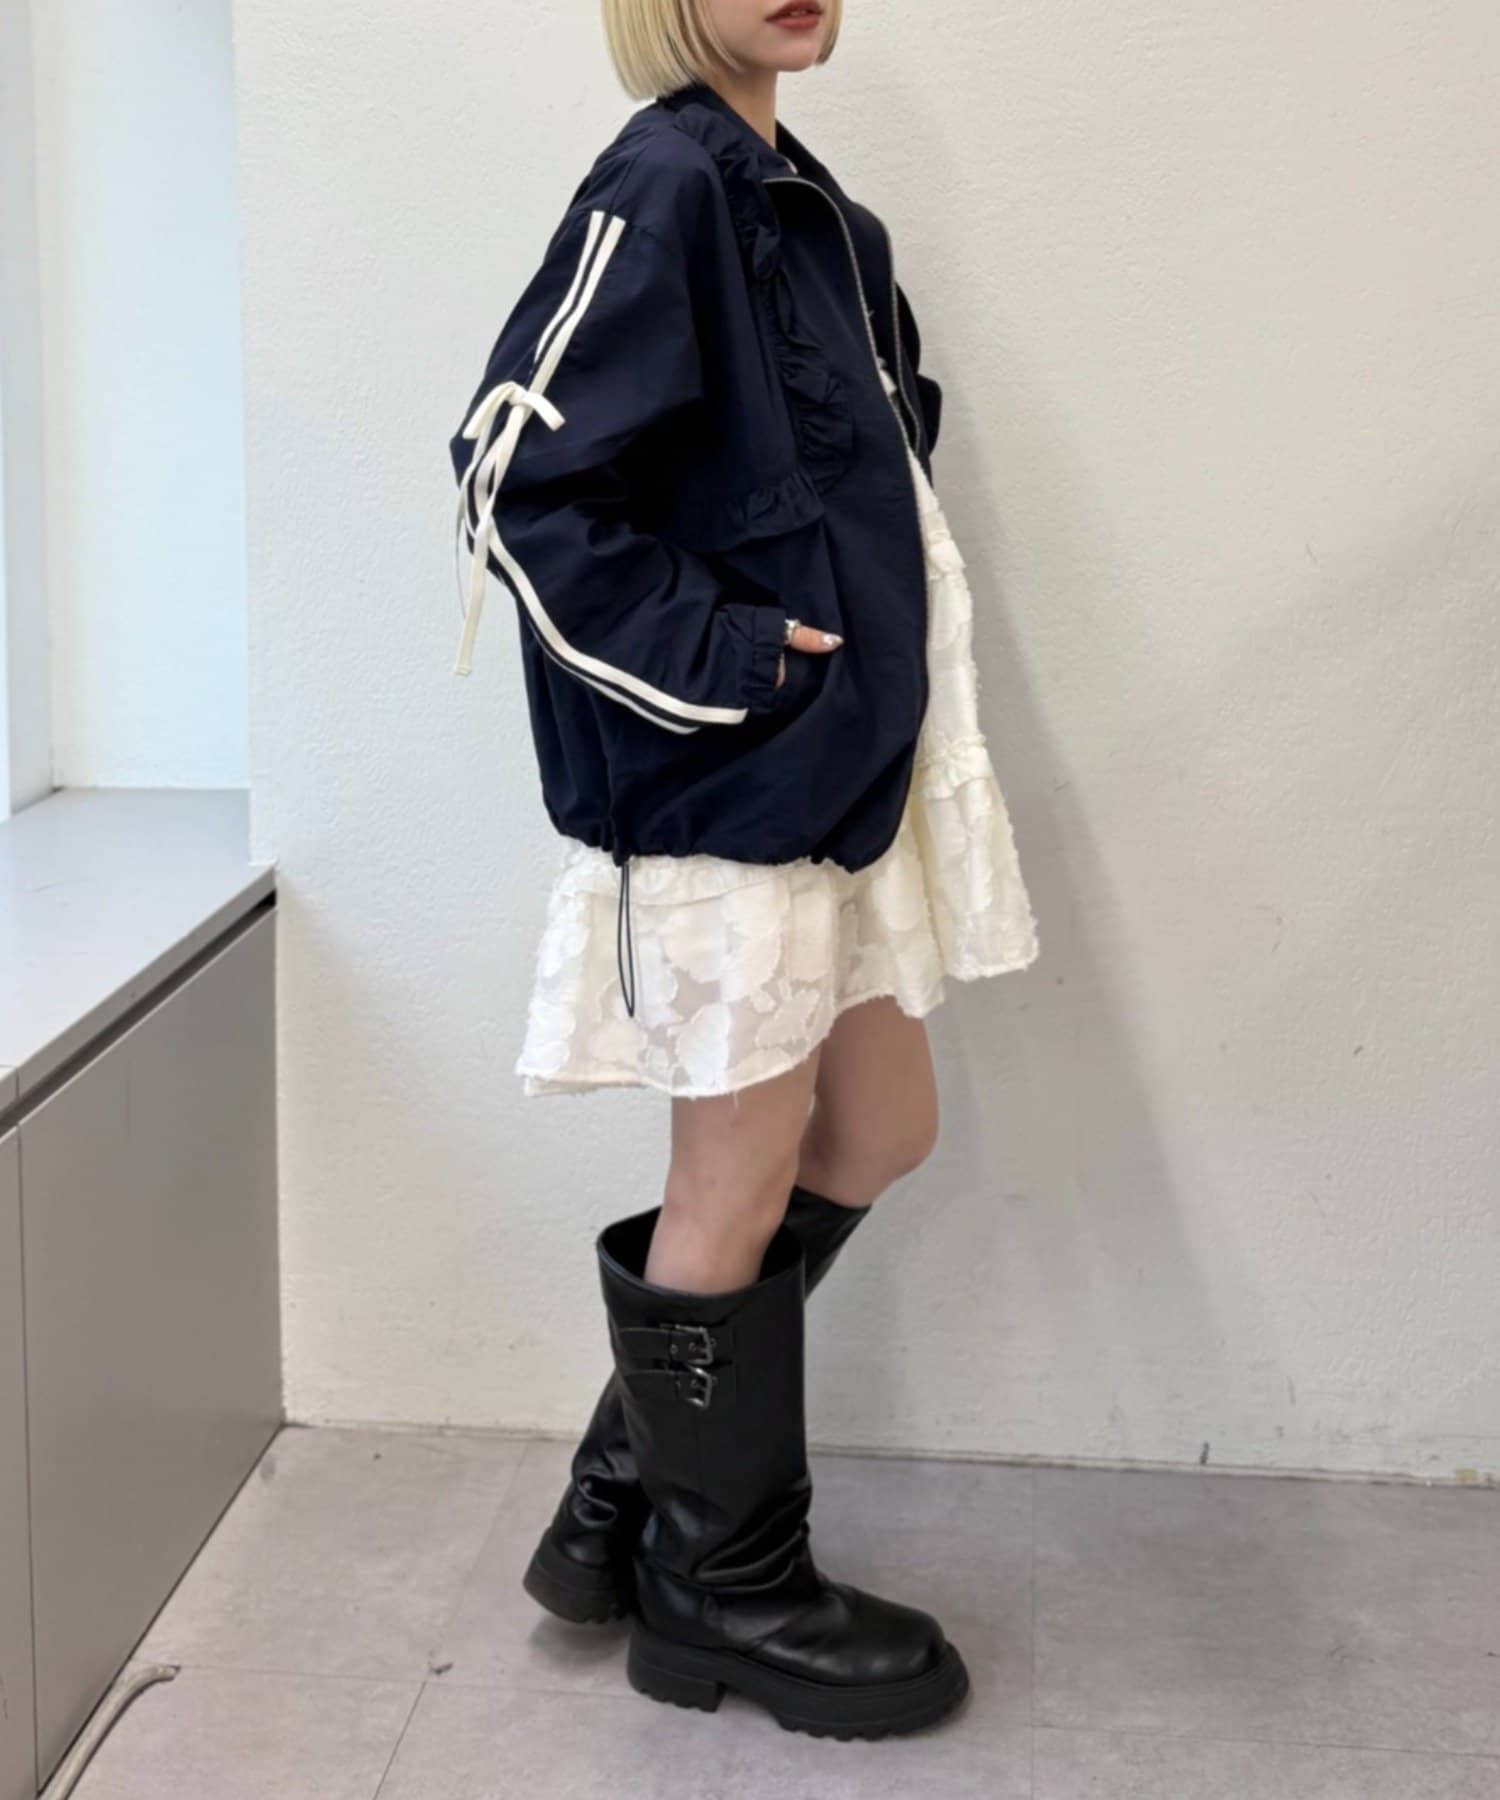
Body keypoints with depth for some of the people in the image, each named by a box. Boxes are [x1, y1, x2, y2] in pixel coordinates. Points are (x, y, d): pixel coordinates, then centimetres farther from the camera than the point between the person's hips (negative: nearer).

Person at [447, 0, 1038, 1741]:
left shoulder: (809, 207, 12)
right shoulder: (664, 189, -15)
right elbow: (518, 483, -21)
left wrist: (872, 697, 10)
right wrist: (722, 660, -18)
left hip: (823, 772, 9)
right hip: (714, 781, -9)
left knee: (878, 1130, 17)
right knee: (742, 1182, 4)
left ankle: (630, 1495, 30)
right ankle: (721, 1592, 24)